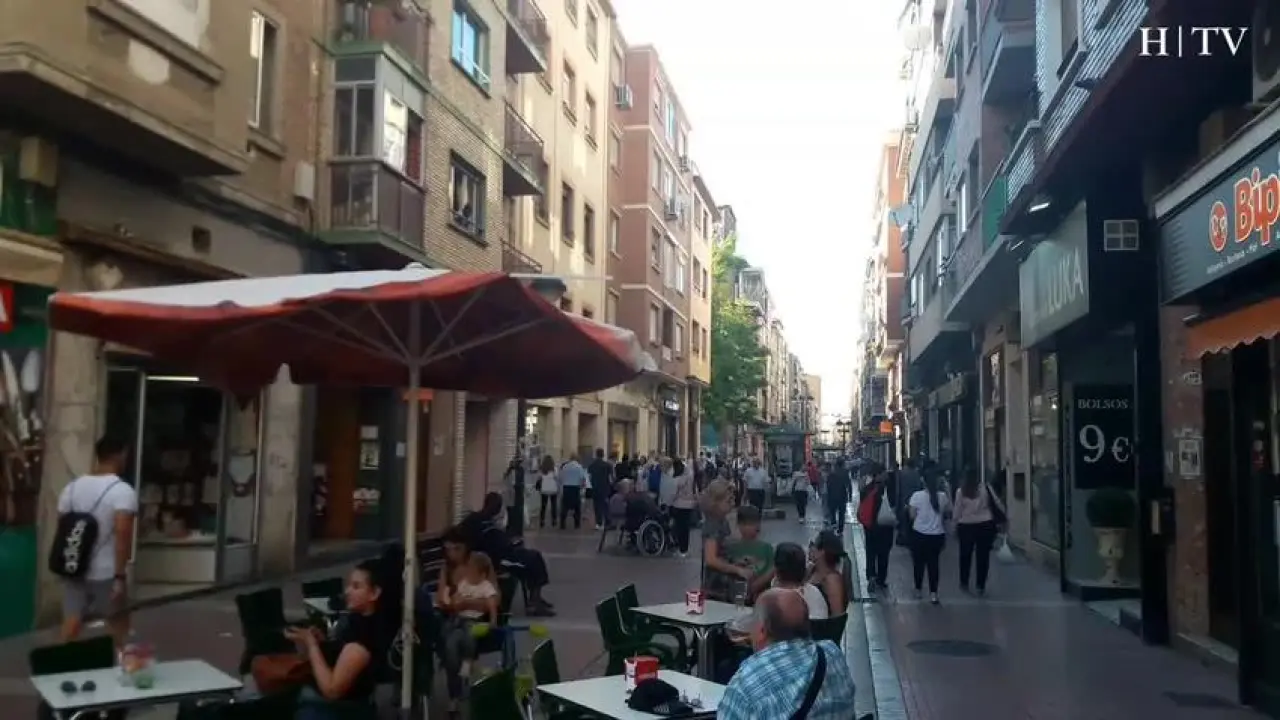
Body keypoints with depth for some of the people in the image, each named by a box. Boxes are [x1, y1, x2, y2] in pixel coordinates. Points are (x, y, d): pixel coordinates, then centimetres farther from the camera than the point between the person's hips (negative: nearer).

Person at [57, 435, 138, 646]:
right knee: (119, 626, 14)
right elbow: (122, 534, -23)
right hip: (107, 574, -5)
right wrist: (120, 576, -21)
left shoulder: (71, 487, 5)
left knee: (71, 630, 7)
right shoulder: (123, 491, -15)